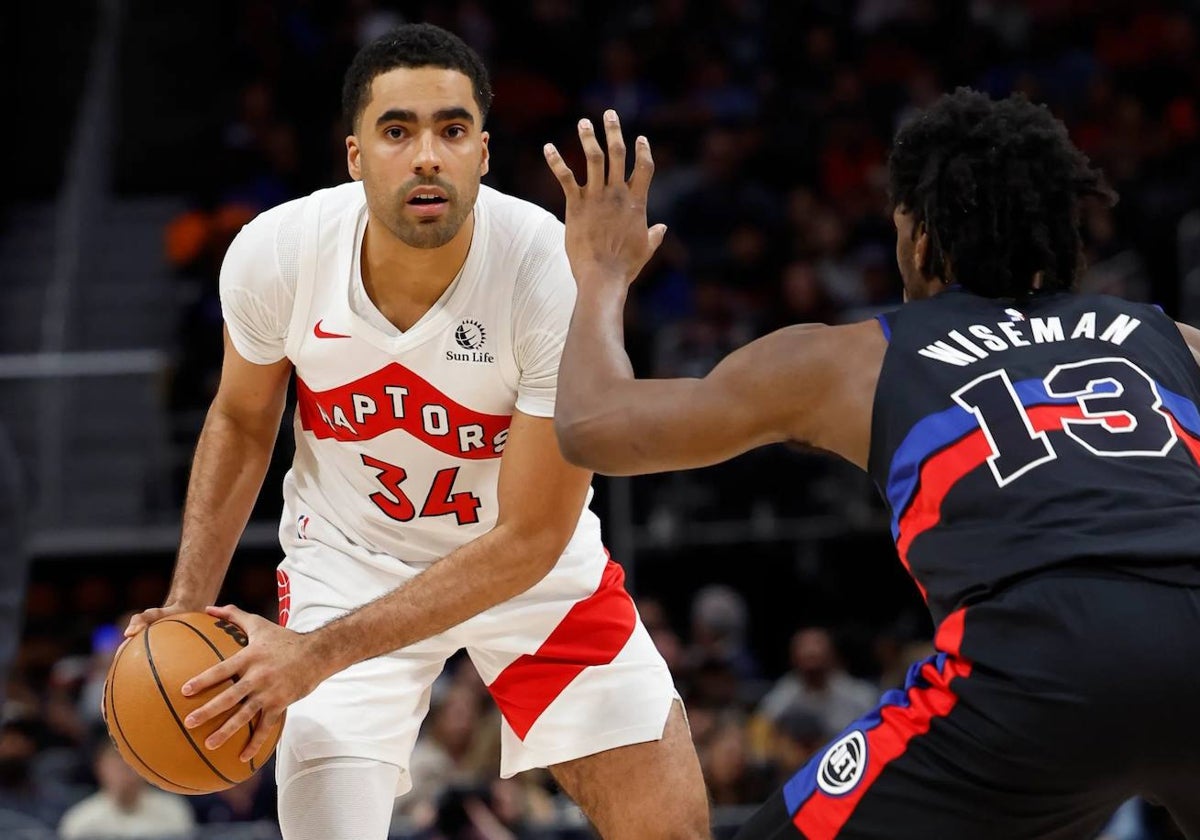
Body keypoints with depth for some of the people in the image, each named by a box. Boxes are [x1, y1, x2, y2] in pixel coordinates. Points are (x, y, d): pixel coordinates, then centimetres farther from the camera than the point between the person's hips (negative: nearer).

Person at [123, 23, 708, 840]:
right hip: (349, 558, 0)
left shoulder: (553, 273, -30)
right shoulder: (275, 252, -23)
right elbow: (243, 420, 1)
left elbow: (528, 540, -25)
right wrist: (189, 605, -10)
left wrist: (320, 652, -29)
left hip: (531, 561, 0)